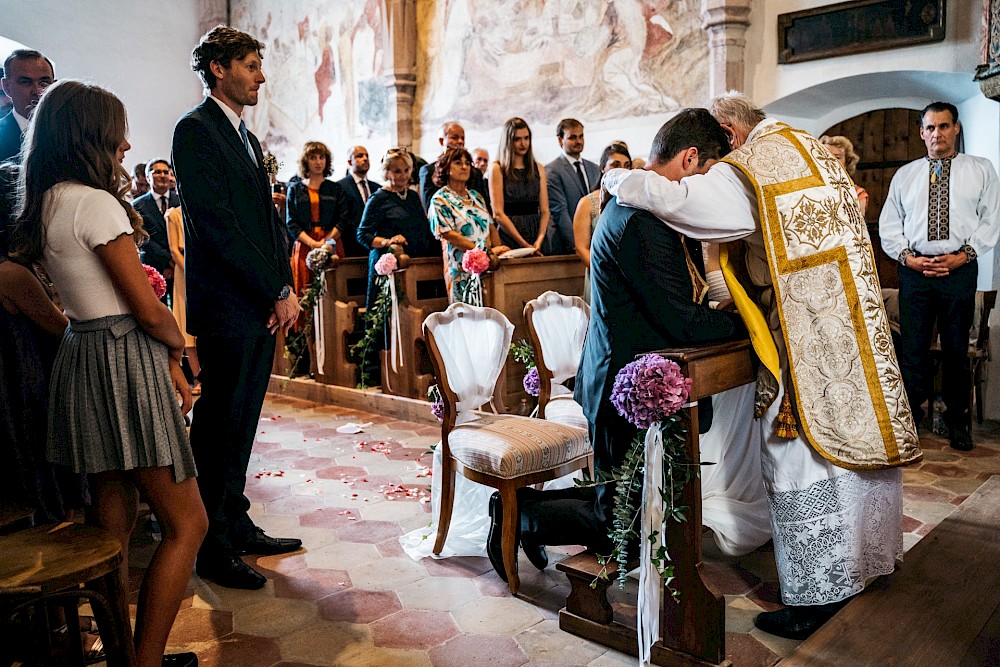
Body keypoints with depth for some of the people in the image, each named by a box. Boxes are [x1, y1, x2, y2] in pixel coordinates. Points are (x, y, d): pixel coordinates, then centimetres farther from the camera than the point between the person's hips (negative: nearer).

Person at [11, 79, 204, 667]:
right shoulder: (96, 203, -15)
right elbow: (148, 310, -16)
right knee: (186, 524, 0)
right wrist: (178, 345, 6)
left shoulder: (46, 204, 13)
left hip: (82, 360, 10)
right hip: (126, 363, -10)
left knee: (113, 521, 17)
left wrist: (166, 363, 13)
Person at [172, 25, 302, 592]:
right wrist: (280, 291, -15)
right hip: (227, 307, -8)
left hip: (263, 306, 8)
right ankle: (213, 549, 12)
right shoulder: (196, 130, -8)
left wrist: (285, 289, 5)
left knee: (242, 424, 14)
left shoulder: (247, 138, 20)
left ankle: (238, 527, 26)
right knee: (220, 425, 0)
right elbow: (216, 225, -17)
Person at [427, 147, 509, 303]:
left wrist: (498, 250, -5)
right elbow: (449, 235, -12)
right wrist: (487, 250, -17)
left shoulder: (476, 196, 16)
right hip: (462, 270, -5)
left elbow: (491, 227, 15)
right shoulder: (440, 200, -2)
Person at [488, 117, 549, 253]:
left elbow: (545, 210, 7)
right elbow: (498, 214, -7)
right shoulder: (497, 169, 0)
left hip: (535, 233, 4)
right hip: (509, 237, -3)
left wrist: (540, 239, -11)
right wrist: (524, 244, -12)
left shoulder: (538, 168, 13)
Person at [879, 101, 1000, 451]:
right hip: (914, 268, 1)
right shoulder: (904, 175, 13)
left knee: (957, 347, 7)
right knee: (912, 346, 0)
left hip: (960, 268, -1)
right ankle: (910, 416, 9)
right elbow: (889, 224, 10)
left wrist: (963, 255, -10)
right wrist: (908, 256, -5)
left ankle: (957, 419, 20)